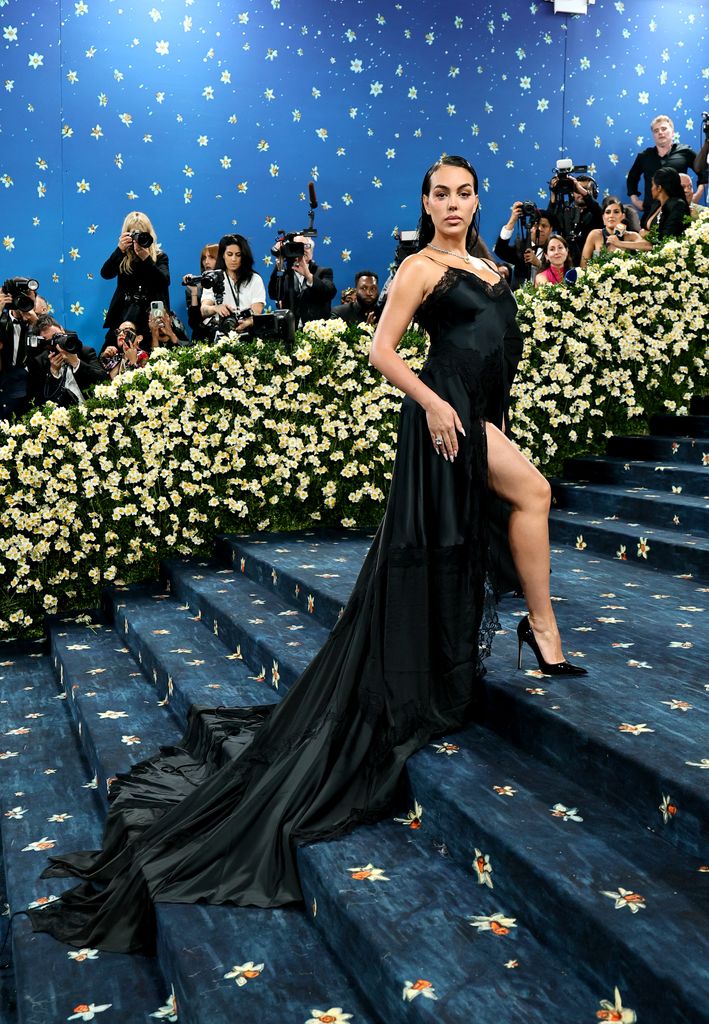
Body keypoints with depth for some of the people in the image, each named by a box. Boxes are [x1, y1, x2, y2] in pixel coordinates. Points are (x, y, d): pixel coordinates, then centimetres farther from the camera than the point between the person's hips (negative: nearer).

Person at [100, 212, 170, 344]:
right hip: (124, 314, 1)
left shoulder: (159, 256, 9)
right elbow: (105, 274, -6)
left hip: (152, 315, -1)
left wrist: (146, 258, -20)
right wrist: (120, 249, -17)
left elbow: (164, 282, -8)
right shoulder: (123, 257, 11)